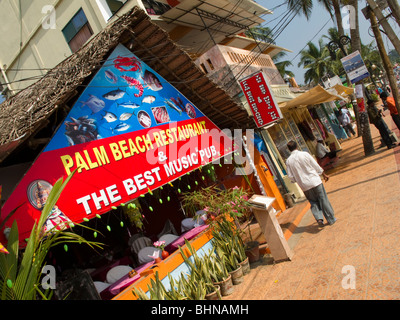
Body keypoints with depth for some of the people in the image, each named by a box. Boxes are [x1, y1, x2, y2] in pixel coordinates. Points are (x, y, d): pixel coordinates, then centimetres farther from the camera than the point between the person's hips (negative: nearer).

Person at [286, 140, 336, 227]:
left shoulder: (288, 161, -5)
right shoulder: (305, 154, -9)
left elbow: (291, 177, -1)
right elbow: (316, 166, -1)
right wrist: (324, 175, 13)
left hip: (304, 185, 2)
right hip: (315, 181, -1)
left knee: (313, 202, 17)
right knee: (323, 199, 10)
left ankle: (319, 218, 2)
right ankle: (331, 219, 20)